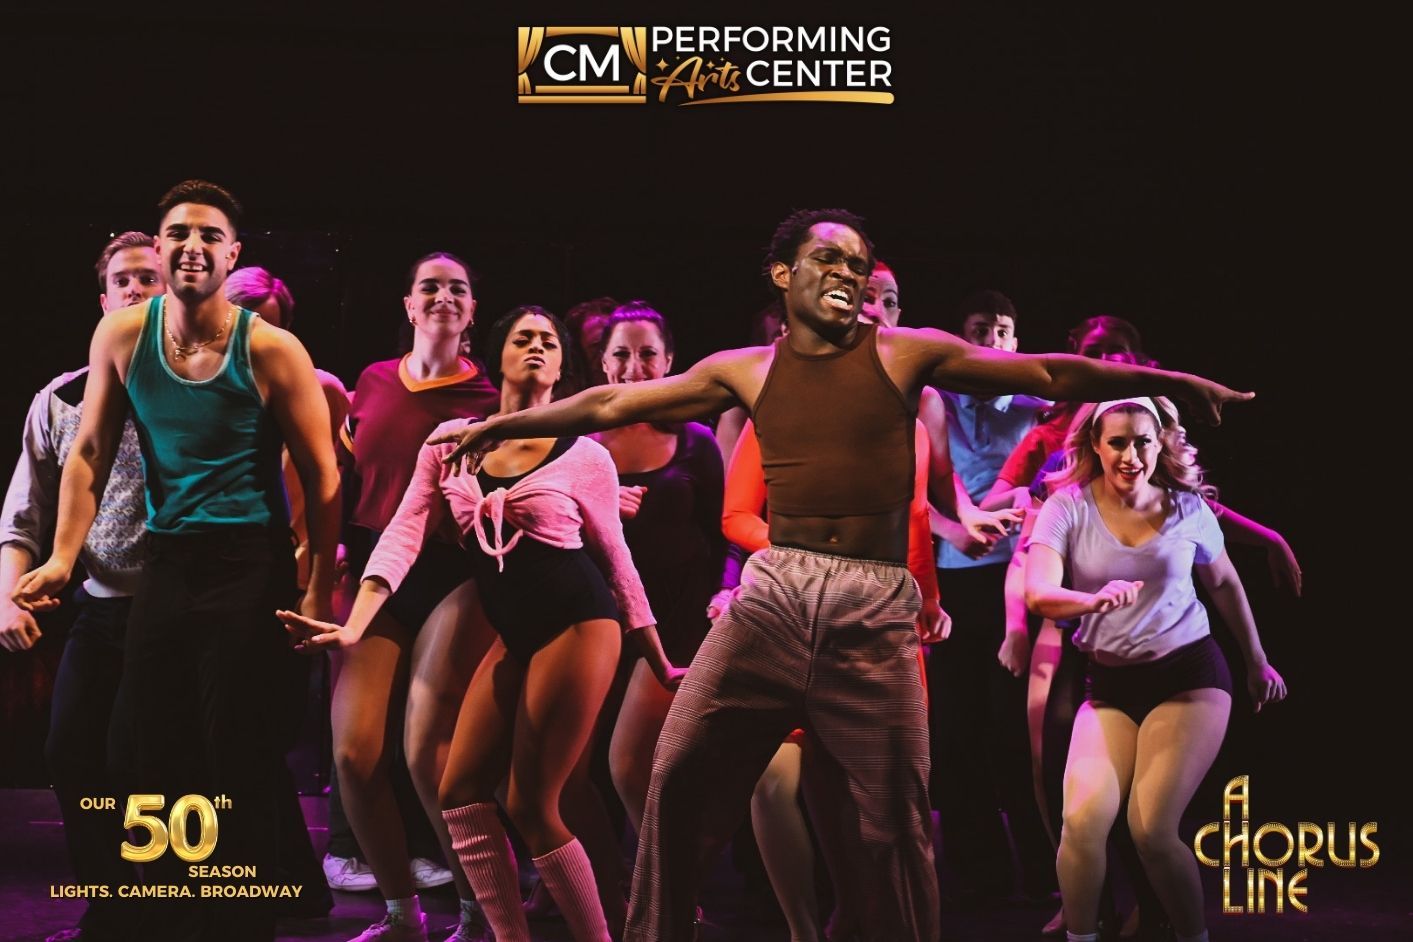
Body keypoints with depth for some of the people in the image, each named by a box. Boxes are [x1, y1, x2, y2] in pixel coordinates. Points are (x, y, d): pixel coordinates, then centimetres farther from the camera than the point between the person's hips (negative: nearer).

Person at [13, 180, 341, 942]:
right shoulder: (122, 336, 2)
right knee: (140, 753, 10)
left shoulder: (270, 350, -9)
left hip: (250, 566, -5)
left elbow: (322, 478, -6)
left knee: (237, 763, -2)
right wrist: (63, 558, -6)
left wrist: (317, 593, -10)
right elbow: (90, 454, 6)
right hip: (165, 562, 5)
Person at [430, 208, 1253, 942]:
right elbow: (614, 404, 17)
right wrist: (502, 424, 21)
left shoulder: (907, 355, 5)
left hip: (873, 607, -1)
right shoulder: (744, 371, 10)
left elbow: (1049, 374, 5)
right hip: (774, 590, 2)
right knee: (680, 777, -3)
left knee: (895, 821, -1)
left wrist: (1178, 382, 4)